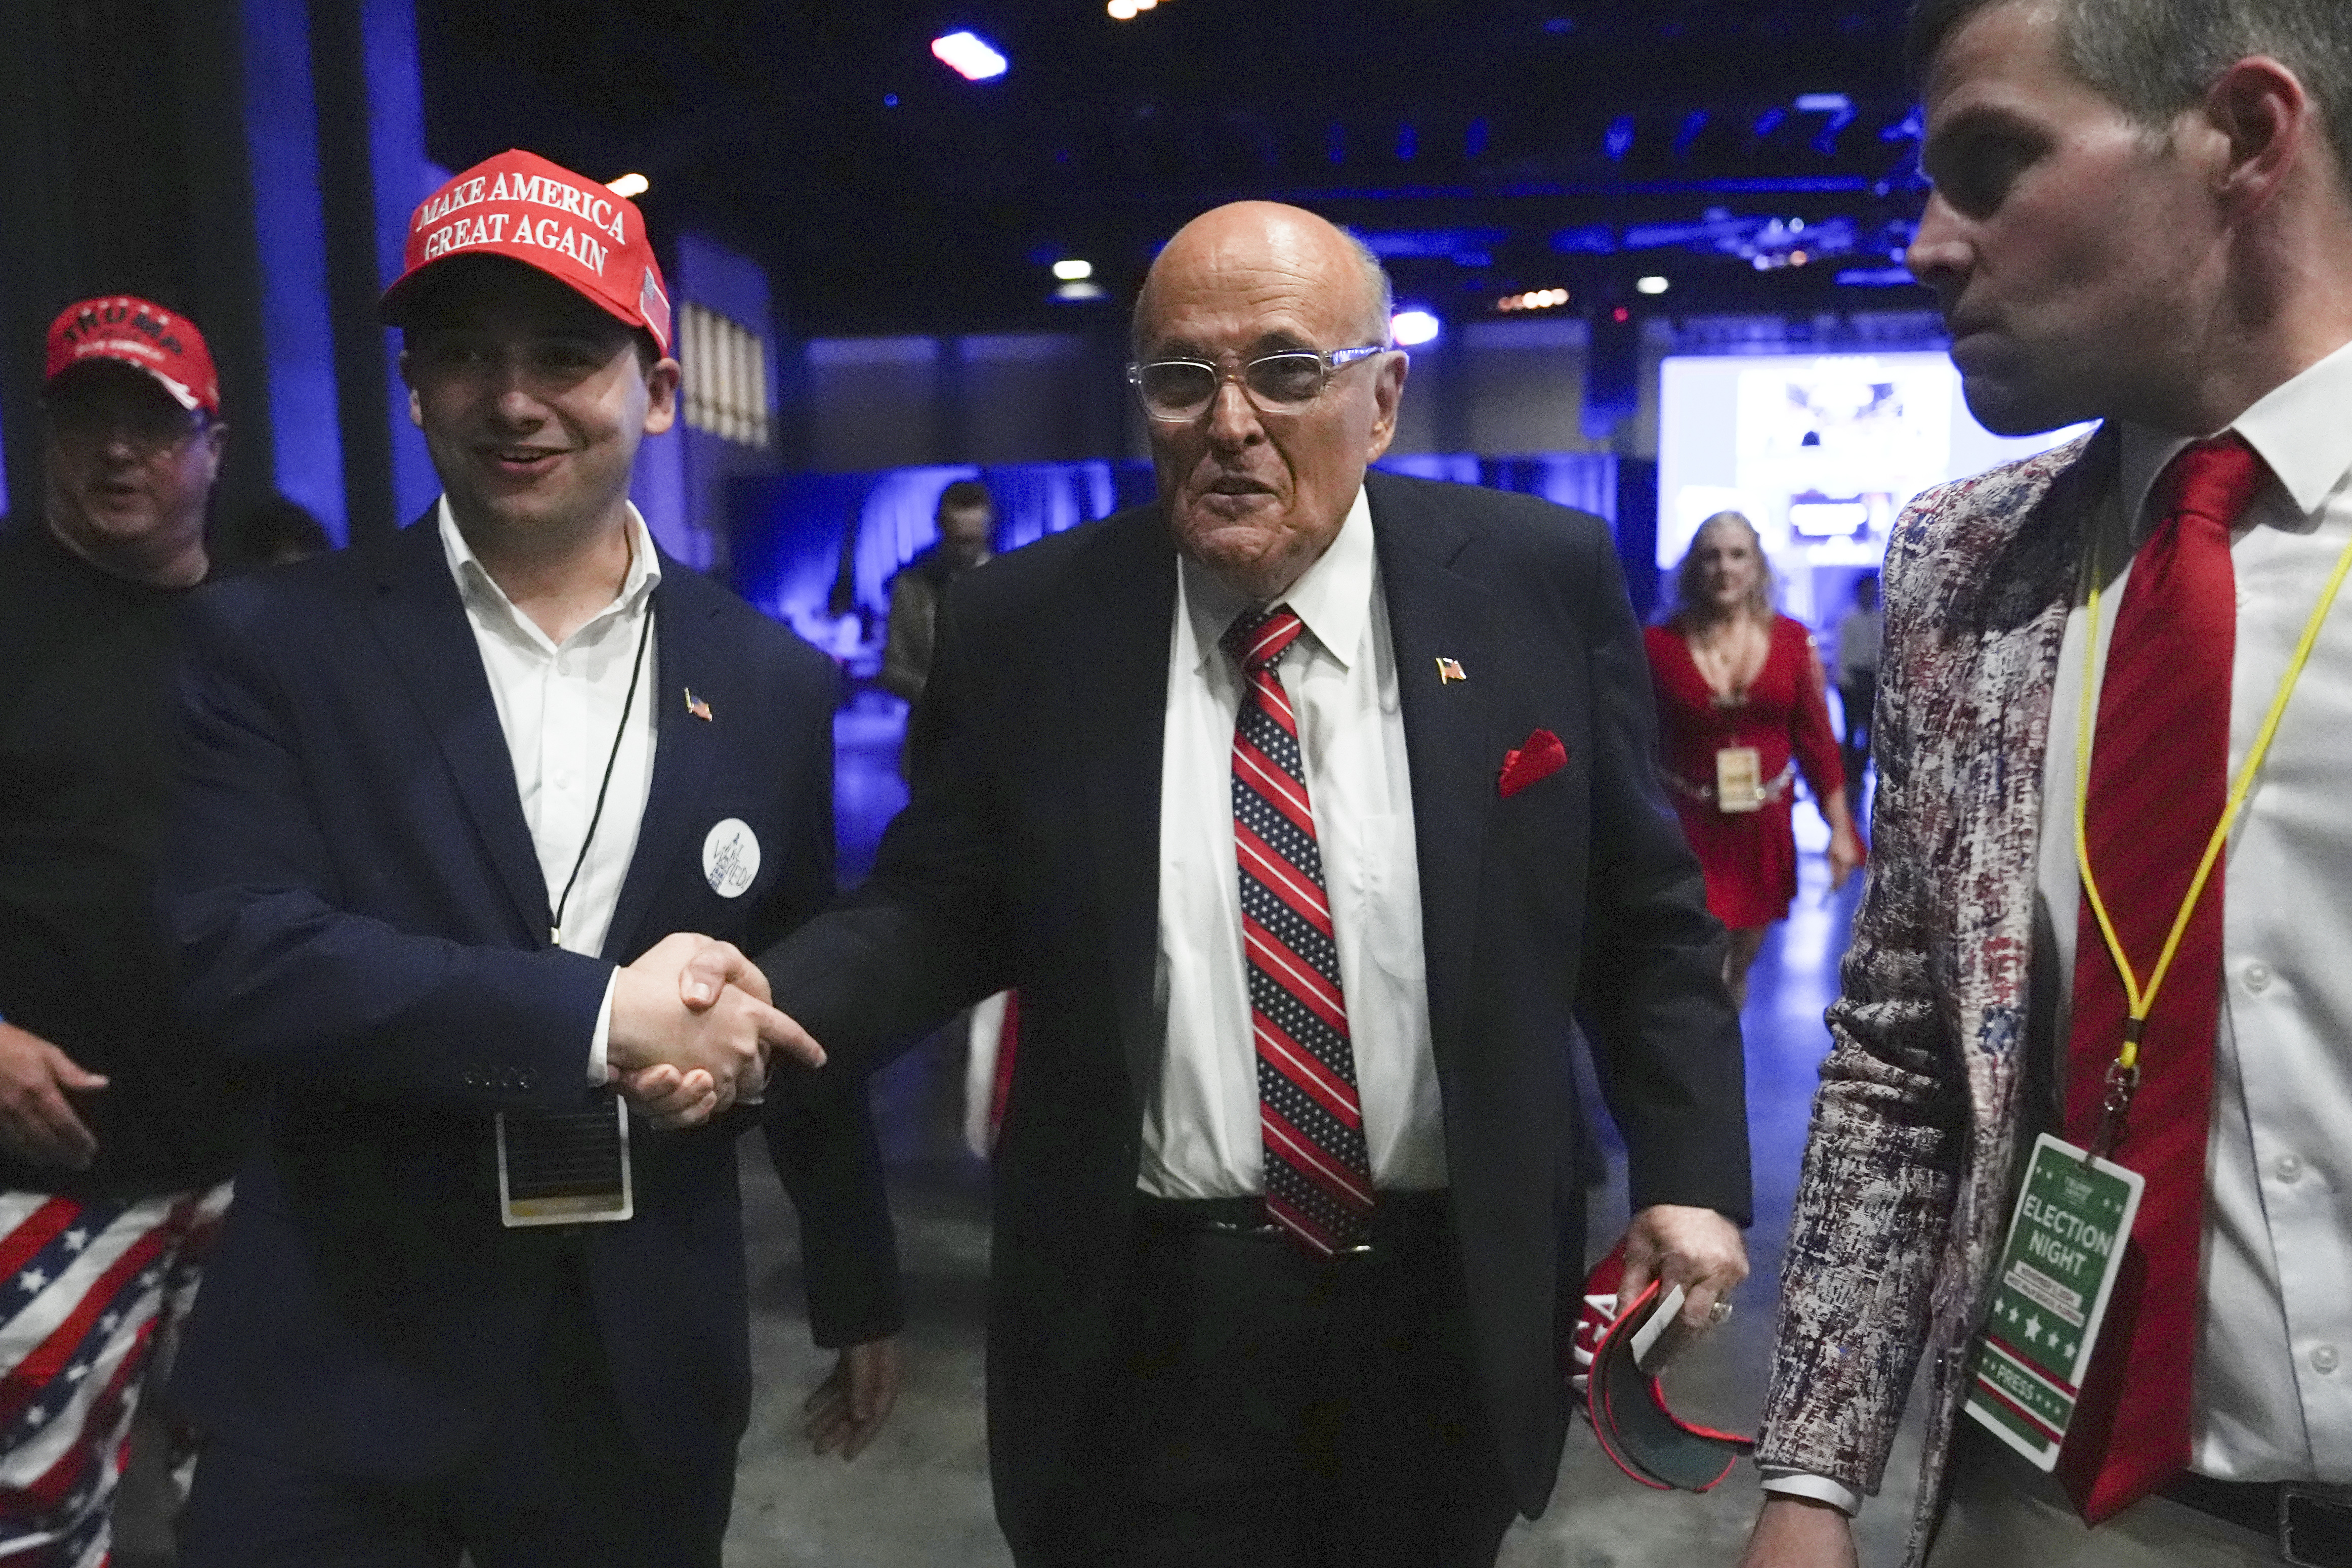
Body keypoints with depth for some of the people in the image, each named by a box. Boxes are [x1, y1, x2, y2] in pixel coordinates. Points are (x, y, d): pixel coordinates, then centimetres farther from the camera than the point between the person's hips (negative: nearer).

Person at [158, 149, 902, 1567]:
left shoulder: (772, 681, 0)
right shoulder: (277, 640, -4)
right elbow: (239, 949, -15)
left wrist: (858, 1286, 11)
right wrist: (600, 1014, -23)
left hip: (647, 1372, 2)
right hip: (339, 1371, -1)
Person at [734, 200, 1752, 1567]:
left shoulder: (1539, 585, -6)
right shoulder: (1025, 627, -6)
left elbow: (1643, 916, 1)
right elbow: (939, 910, 0)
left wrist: (1691, 1171, -6)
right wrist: (756, 1009, -17)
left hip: (1454, 1308, 2)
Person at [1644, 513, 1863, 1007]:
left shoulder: (1793, 641, 0)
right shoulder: (1660, 643, -6)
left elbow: (1817, 739, 3)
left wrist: (1840, 829, 1)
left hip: (1766, 826, 3)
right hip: (1689, 828, -3)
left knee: (1741, 961, 19)